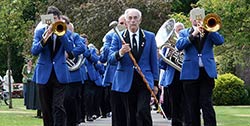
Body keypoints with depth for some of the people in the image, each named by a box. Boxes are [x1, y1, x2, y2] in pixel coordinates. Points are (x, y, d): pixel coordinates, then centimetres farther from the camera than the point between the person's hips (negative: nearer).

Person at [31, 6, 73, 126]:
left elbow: (69, 48, -10)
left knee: (58, 107, -11)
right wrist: (45, 39, -22)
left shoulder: (66, 33, 7)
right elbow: (34, 51, -7)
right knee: (46, 108, 6)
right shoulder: (40, 32, 6)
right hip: (44, 74, 1)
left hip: (60, 74, -1)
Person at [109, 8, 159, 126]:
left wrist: (155, 82, 5)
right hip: (126, 82, 1)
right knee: (130, 116, 3)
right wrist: (120, 53, -27)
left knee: (143, 111, -17)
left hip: (144, 81, -1)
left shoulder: (150, 37, 7)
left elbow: (154, 60, 9)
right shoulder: (118, 37, 5)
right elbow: (111, 59, -5)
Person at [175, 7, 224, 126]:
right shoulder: (184, 33, 13)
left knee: (206, 103, -9)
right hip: (191, 72, 1)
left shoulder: (209, 32, 15)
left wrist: (207, 29, -14)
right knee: (192, 106, 2)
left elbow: (220, 41, -3)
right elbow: (179, 45, -6)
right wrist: (193, 34, -15)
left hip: (207, 72, -1)